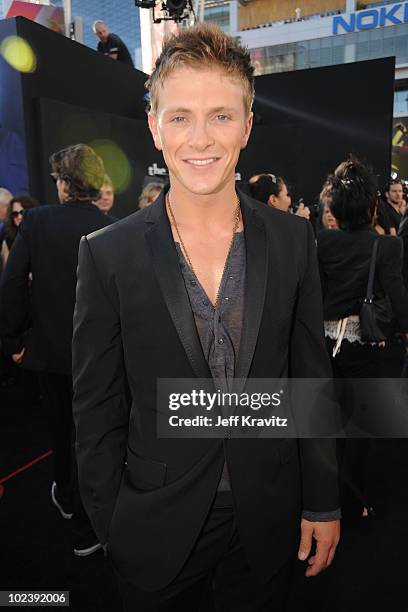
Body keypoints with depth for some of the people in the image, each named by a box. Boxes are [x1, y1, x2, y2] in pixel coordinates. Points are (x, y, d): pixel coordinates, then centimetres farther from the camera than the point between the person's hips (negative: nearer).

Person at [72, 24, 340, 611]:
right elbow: (97, 408, -7)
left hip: (269, 520, 2)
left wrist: (323, 502, 3)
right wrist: (111, 529, -3)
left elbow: (312, 376, -1)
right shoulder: (108, 255, -14)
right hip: (158, 527, -1)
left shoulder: (293, 240, -7)